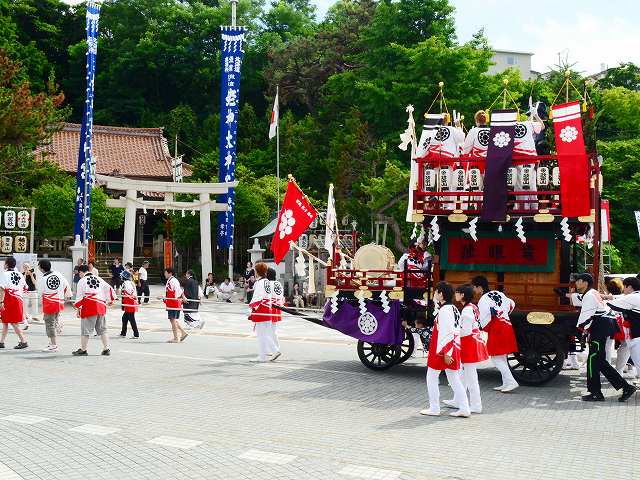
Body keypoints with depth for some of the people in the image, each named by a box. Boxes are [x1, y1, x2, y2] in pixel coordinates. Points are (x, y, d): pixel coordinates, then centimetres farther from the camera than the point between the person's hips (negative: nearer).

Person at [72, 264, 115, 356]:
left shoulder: (82, 281, -2)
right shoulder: (99, 279, 14)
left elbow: (79, 296, -5)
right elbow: (109, 289, 18)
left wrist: (78, 308, 1)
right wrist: (110, 300, 32)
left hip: (89, 308, -6)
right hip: (101, 307, 6)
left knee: (85, 330, 2)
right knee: (102, 329, 12)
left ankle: (83, 350, 7)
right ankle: (106, 349, 11)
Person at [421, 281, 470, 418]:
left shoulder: (444, 310, -17)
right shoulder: (454, 309, 11)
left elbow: (448, 333, -22)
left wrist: (446, 353, -21)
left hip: (443, 350, -9)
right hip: (454, 349, 9)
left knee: (432, 378, 5)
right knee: (454, 380, 11)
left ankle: (434, 408, 10)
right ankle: (464, 408, 9)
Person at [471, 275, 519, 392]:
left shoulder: (483, 300, -12)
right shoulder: (498, 294, 13)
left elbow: (484, 319, -11)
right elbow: (511, 304, 23)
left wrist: (486, 331, 7)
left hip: (496, 329, -9)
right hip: (507, 325, 9)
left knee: (496, 358, -6)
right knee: (502, 357, 14)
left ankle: (511, 382, -13)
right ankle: (506, 383, 16)